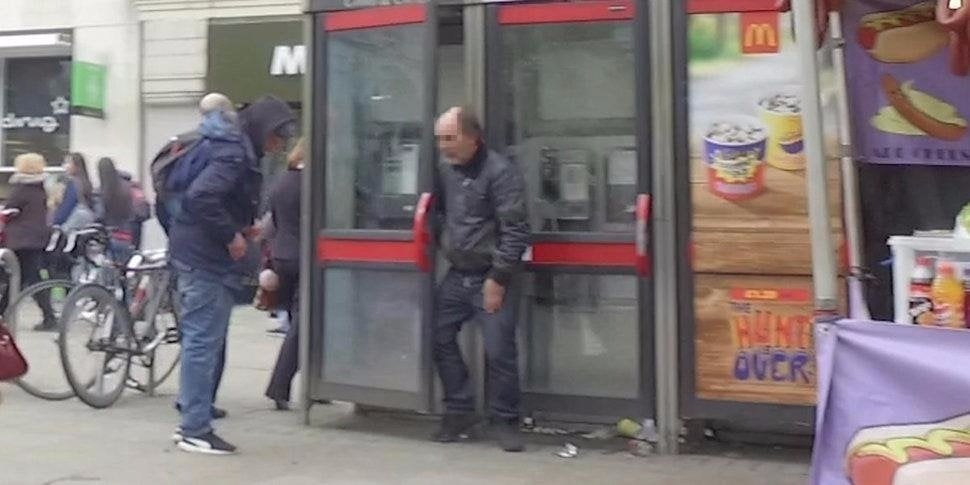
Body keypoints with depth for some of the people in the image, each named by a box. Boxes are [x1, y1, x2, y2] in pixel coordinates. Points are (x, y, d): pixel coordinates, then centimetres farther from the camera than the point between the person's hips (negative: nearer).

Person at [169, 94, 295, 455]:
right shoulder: (234, 156, -15)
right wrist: (232, 235, -19)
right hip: (206, 260, -10)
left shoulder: (240, 154, 16)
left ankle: (193, 421, 23)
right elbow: (202, 197, -27)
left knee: (204, 341, 15)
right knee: (204, 342, -6)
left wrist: (243, 226, 8)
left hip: (206, 258, 10)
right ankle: (196, 431, -1)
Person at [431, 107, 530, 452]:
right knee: (440, 338, 7)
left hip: (489, 278, -7)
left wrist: (498, 279, -17)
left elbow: (515, 231, -16)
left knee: (499, 352, -5)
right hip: (456, 276, 7)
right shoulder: (445, 170, 7)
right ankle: (459, 411, 22)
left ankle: (505, 421, 12)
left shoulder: (500, 172, -13)